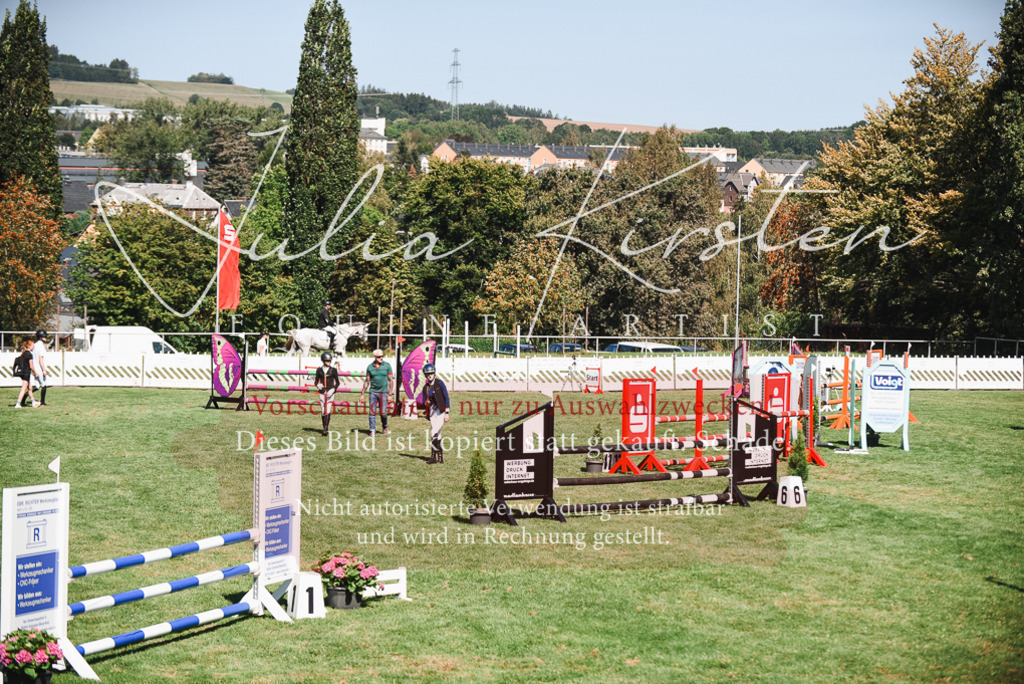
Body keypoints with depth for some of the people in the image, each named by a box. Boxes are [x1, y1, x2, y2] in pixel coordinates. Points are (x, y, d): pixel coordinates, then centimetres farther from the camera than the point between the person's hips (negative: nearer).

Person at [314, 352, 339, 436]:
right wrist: (318, 385, -13)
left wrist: (333, 389, -13)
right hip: (322, 392, 3)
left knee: (327, 410, -13)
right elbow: (316, 381, 11)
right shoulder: (319, 370, 6)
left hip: (330, 392, -3)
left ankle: (326, 428, -16)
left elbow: (337, 382, 3)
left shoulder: (333, 370, 1)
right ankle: (325, 428, 13)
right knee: (323, 411, 2)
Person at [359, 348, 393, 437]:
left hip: (383, 392, -1)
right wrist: (362, 394, 8)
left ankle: (385, 428, 25)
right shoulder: (370, 367, 3)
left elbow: (390, 380, 0)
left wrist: (390, 394, -5)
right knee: (372, 412, -2)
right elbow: (367, 381, 10)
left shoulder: (387, 366, -1)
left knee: (383, 413, 1)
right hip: (373, 392, 1)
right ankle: (372, 430, 3)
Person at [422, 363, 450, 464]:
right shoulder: (426, 387, 10)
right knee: (437, 434, 6)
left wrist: (447, 413, -12)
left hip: (441, 411, -6)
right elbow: (424, 402, 15)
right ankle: (440, 458, 12)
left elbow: (446, 398, -7)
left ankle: (433, 456, -15)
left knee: (434, 433, -17)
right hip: (433, 412, 6)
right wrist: (426, 403, -10)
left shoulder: (439, 383, -5)